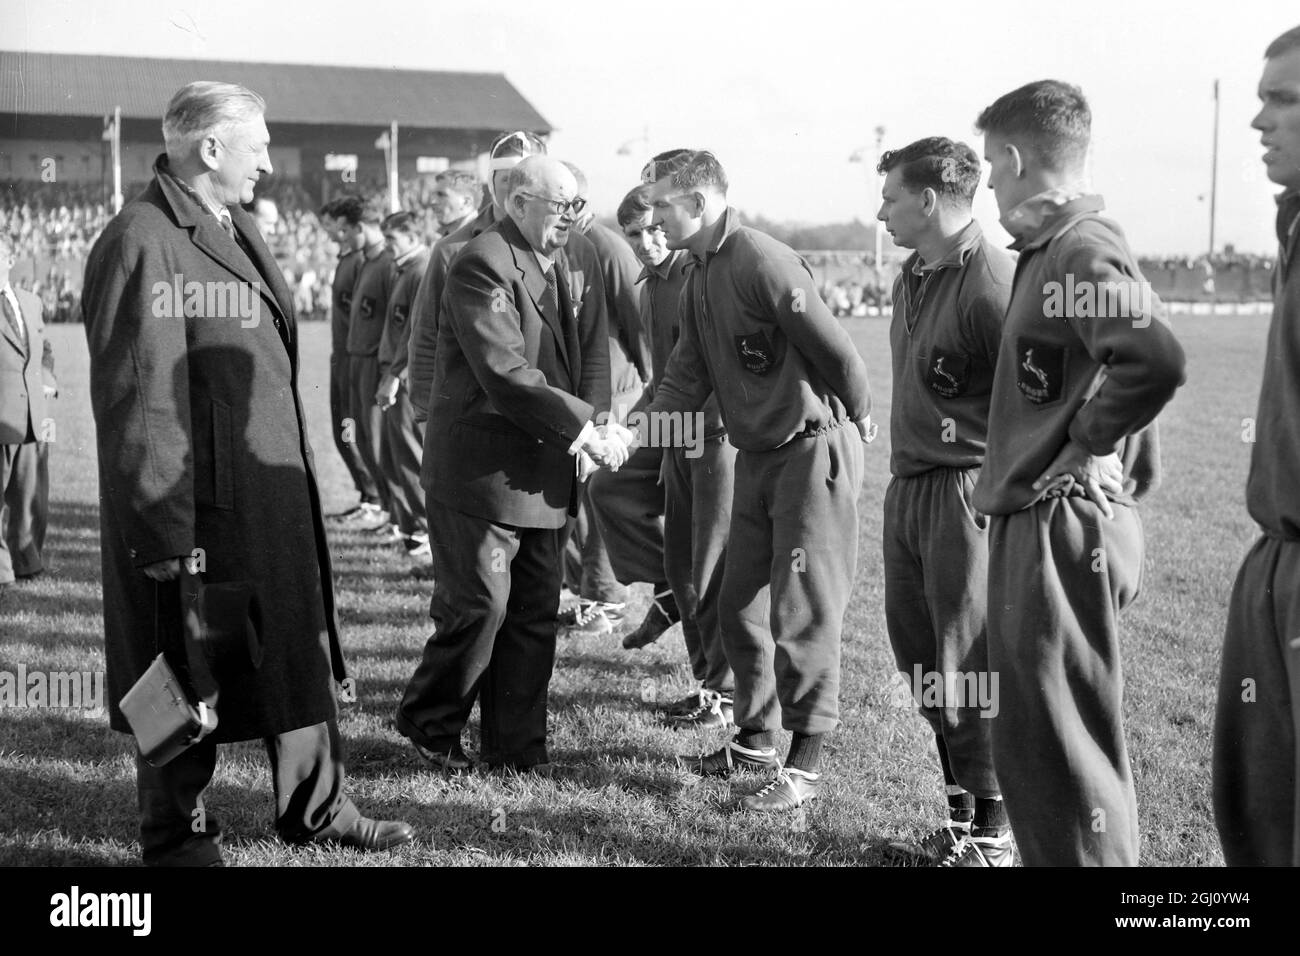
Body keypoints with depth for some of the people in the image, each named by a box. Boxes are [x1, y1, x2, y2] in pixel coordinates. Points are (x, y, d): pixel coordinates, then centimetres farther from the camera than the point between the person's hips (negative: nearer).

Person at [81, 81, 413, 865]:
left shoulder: (238, 229, 13)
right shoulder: (142, 246, -18)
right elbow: (139, 401, -21)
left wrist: (301, 491, 18)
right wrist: (166, 532, -21)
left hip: (274, 498, 9)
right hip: (198, 513, -9)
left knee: (301, 655, 18)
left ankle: (317, 808, 33)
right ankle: (179, 838, 25)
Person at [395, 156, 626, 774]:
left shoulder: (564, 264, 14)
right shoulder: (483, 266, -15)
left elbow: (589, 349, 12)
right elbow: (508, 375, -23)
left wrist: (590, 421, -6)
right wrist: (584, 428, -21)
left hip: (541, 470, 8)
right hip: (482, 467, -8)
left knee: (535, 613, 10)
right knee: (479, 608, -4)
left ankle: (516, 745, 21)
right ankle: (428, 724, 19)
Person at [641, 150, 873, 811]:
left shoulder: (761, 261, -19)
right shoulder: (699, 279, 11)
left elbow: (834, 349, -18)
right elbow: (686, 376, 7)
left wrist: (856, 422, -5)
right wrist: (642, 426, -9)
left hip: (812, 448, -9)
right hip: (756, 456, 9)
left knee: (801, 613, -4)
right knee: (740, 607, 14)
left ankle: (805, 763, 7)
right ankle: (755, 738, 29)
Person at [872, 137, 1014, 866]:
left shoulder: (991, 284, -16)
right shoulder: (913, 277, 12)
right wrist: (903, 472, 16)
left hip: (966, 495, -9)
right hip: (907, 487, 9)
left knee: (969, 672, 0)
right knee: (921, 660, 14)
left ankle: (994, 837, 16)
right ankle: (960, 823, 29)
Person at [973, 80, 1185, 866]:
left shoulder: (1081, 251, -16)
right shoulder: (1055, 247, 14)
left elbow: (1156, 360, -32)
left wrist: (1085, 443, -19)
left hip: (1062, 527, -10)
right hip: (1039, 521, 10)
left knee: (1061, 741, -1)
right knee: (1028, 734, 19)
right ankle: (1046, 852, 33)